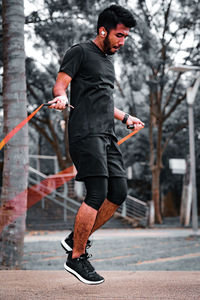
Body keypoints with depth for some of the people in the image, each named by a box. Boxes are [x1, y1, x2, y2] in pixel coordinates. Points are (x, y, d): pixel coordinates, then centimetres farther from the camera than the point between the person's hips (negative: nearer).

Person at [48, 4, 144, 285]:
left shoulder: (108, 60, 24)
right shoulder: (80, 52, 0)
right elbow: (60, 83, -9)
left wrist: (126, 118, 40)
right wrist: (61, 96, -31)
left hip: (107, 135, 9)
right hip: (86, 133, -9)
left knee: (119, 192, 1)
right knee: (97, 194, -15)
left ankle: (76, 239, 14)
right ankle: (76, 258, -5)